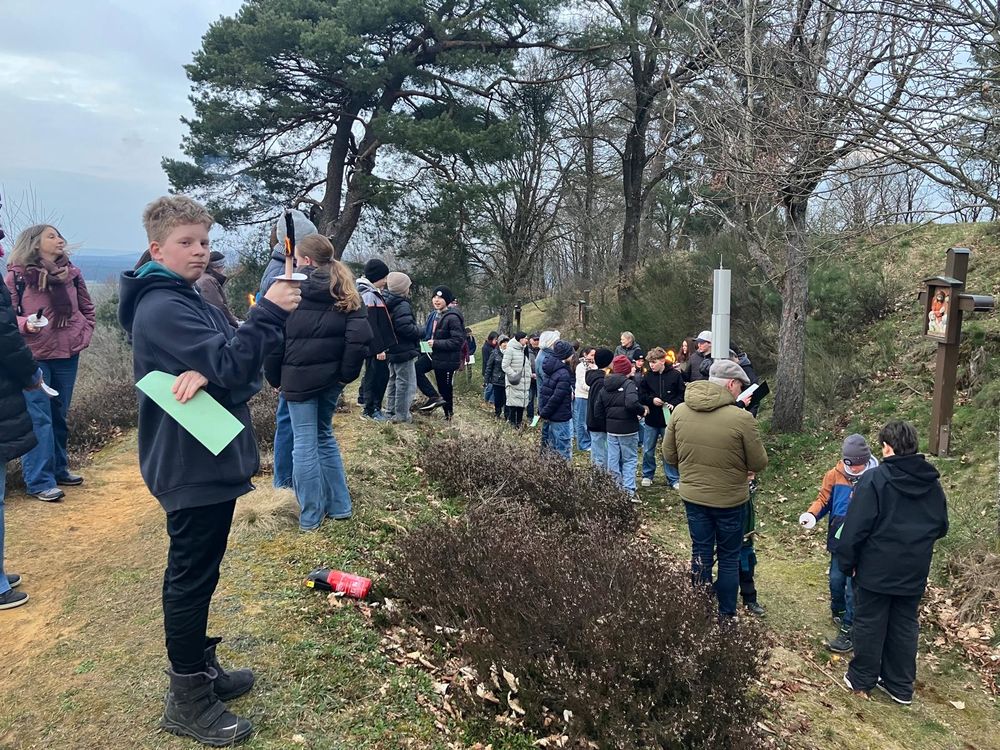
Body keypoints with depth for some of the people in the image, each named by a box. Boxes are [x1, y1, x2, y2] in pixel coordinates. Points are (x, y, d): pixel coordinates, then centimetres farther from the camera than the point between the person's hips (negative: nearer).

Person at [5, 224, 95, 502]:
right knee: (38, 418, -5)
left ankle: (59, 469, 26)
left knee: (59, 416, 14)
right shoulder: (17, 275, -5)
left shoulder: (71, 273, 8)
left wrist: (84, 335, 4)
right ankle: (40, 480, -1)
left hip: (67, 355, 5)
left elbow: (87, 309, 17)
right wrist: (25, 324, -22)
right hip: (33, 356, -5)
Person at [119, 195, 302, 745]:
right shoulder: (162, 308, -17)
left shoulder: (190, 302, 13)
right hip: (192, 468, -9)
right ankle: (188, 700, 16)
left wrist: (209, 373, -19)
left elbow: (245, 369, 2)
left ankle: (200, 667, 36)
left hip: (208, 462, 10)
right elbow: (230, 367, -25)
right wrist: (270, 311, -23)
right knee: (192, 578, 1)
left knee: (196, 574, 20)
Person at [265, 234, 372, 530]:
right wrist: (347, 372, 1)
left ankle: (310, 517, 9)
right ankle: (338, 506, 22)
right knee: (325, 435, 19)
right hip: (331, 375, 4)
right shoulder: (345, 290, 5)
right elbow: (360, 335, -6)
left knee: (305, 442, 2)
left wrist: (274, 377, 5)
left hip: (299, 375, -4)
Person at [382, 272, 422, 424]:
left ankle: (390, 412, 27)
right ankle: (401, 415, 2)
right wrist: (419, 330, -12)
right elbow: (406, 328, -30)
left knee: (394, 381, 20)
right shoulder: (402, 306, -20)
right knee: (406, 383, -1)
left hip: (393, 350, 10)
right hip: (404, 350, -10)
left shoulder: (388, 304, 9)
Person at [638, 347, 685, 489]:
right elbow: (641, 395, 4)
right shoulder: (647, 376, 0)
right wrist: (651, 400, -14)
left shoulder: (675, 375, -6)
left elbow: (682, 394, -2)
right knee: (648, 451, 10)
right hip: (651, 419, 2)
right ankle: (647, 475, 27)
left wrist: (674, 404, -17)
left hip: (669, 419, -2)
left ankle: (674, 479, 17)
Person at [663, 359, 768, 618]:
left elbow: (669, 456, 1)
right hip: (730, 500, -3)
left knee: (700, 555, 17)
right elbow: (759, 464, -11)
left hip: (692, 496, 4)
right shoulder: (741, 418, -22)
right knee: (729, 559, 15)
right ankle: (726, 616, 26)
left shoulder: (679, 411, -9)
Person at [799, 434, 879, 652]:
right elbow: (823, 499, 4)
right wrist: (811, 514, -15)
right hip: (838, 538, 4)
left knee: (853, 586, -1)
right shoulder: (835, 475, -3)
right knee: (836, 580, 16)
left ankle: (849, 630, 9)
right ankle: (838, 613, 40)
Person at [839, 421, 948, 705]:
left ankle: (863, 678, 21)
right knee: (905, 626, 15)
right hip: (914, 573, 5)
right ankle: (901, 686, 24)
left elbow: (855, 527, -18)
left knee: (869, 624, 9)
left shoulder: (874, 479, -18)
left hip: (876, 570, -5)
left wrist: (847, 563, -7)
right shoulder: (932, 483, 1)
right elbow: (941, 527, 12)